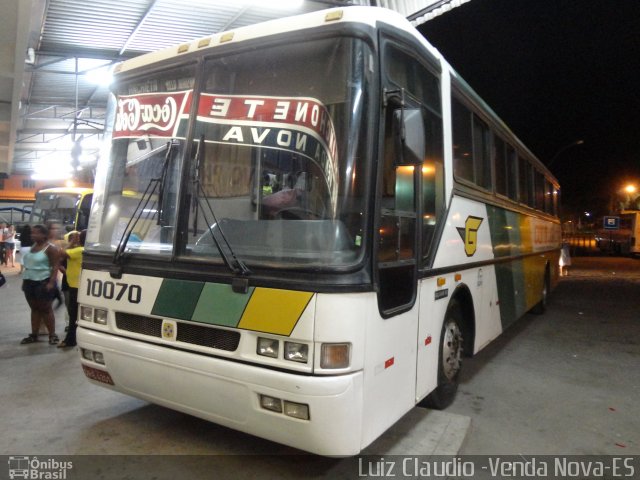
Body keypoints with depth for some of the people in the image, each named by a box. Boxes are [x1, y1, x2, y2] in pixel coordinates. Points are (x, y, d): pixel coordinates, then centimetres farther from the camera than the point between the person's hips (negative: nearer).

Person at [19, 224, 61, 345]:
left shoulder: (50, 248, -12)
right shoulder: (33, 246, 12)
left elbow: (55, 266, -17)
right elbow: (28, 264, 20)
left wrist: (51, 282, -24)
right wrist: (24, 280, 18)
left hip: (43, 282, -7)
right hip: (30, 282, 8)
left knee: (46, 310, -3)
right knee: (34, 309, 12)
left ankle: (52, 335, 5)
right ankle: (34, 335, 19)